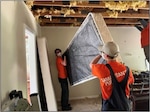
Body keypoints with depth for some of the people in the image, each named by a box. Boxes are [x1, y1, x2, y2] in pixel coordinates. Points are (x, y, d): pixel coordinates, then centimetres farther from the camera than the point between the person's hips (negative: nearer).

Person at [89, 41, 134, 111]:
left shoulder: (102, 69, -22)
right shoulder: (126, 69, -11)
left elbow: (91, 65, 1)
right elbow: (131, 81, 10)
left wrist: (100, 54, 10)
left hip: (109, 107, -3)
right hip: (124, 106, 4)